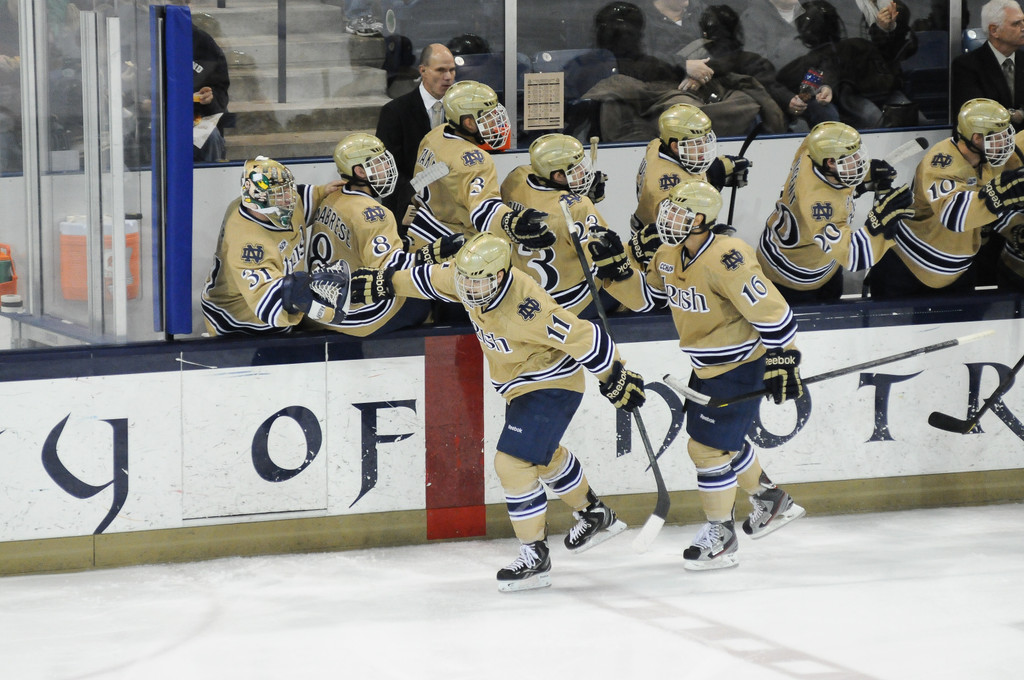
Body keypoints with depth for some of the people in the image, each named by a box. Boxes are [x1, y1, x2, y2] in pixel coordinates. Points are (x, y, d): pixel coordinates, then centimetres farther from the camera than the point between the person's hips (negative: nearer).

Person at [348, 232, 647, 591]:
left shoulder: (525, 308, -37)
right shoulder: (470, 279, -13)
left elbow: (584, 337, -33)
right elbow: (430, 278, 7)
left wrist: (617, 381, -23)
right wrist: (382, 282, 11)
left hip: (551, 386, -10)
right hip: (521, 386, 10)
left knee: (513, 464, -17)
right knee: (544, 456, 29)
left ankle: (535, 557, -6)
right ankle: (594, 515, 51)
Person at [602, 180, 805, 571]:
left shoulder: (726, 259, -28)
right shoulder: (670, 255, 0)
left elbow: (769, 310, -27)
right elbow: (647, 287, 18)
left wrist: (783, 360, -25)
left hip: (739, 367, -9)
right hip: (707, 367, 9)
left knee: (709, 448, -6)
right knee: (724, 441, 22)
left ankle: (720, 535, 9)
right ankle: (771, 501, 43)